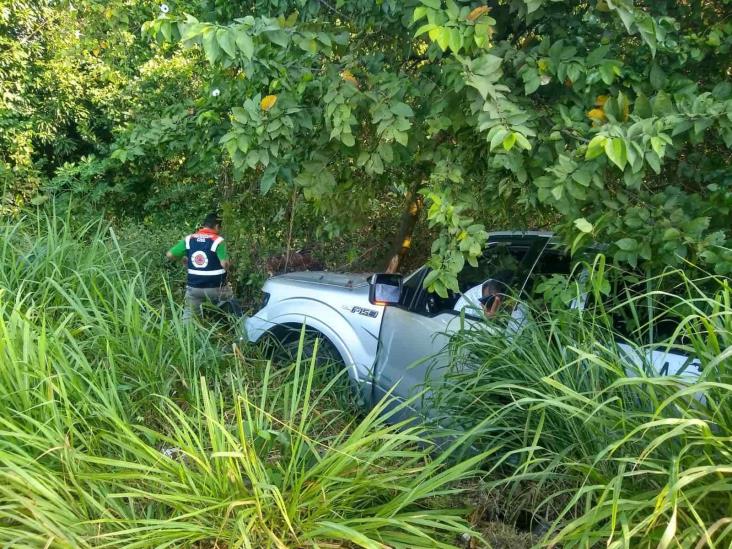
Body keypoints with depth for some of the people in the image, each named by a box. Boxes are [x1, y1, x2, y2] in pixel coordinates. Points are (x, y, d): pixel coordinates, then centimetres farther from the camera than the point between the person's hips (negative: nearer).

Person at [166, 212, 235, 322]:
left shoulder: (188, 239, 0)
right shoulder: (218, 240, -12)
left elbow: (169, 255, 3)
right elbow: (225, 264, -20)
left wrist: (183, 259, 20)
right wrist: (229, 264, 3)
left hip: (193, 287, 3)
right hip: (215, 287, -3)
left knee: (189, 316, 12)